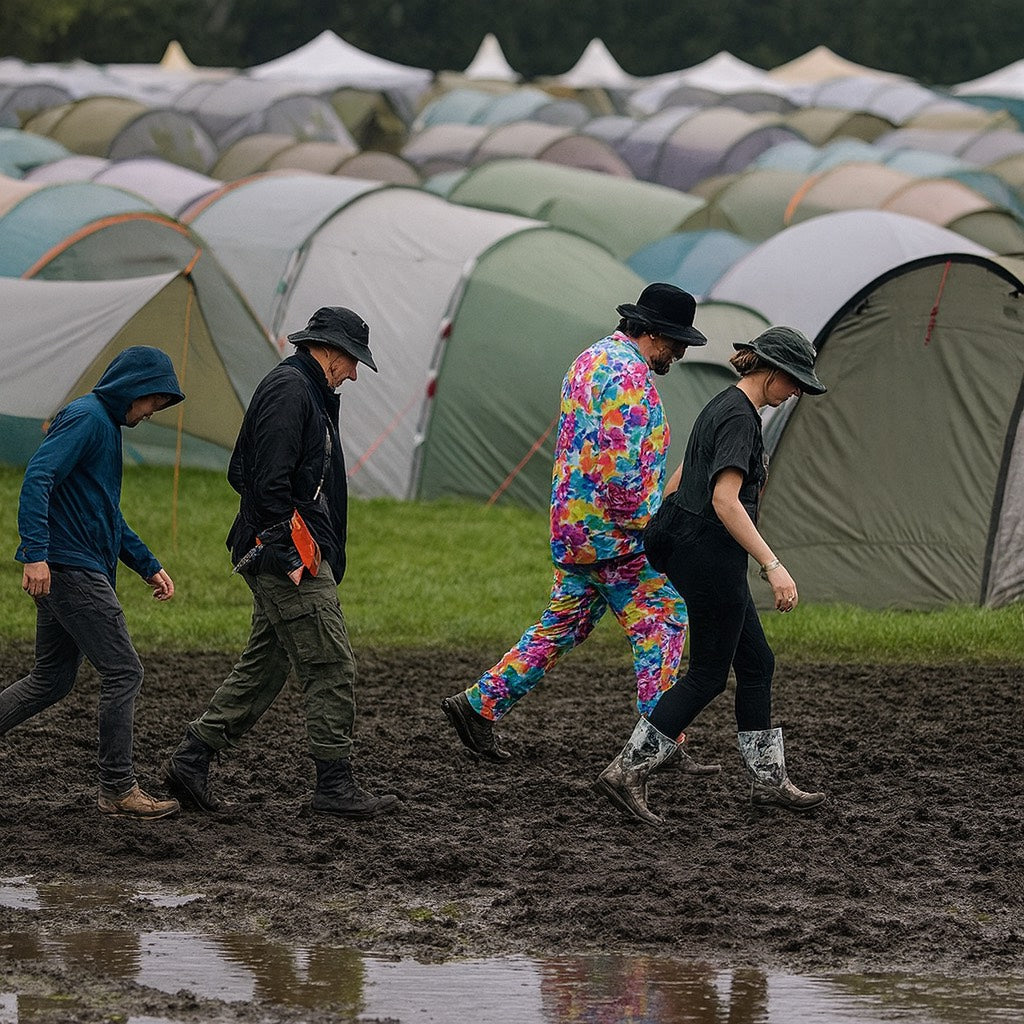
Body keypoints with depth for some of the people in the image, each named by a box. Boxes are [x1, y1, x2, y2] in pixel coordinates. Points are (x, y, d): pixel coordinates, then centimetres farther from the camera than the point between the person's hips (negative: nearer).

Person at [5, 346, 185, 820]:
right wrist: (36, 553, -30)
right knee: (123, 673, -7)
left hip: (74, 571, 10)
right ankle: (117, 790, -3)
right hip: (70, 568, -10)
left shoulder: (106, 424, 21)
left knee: (51, 680, 12)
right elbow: (38, 477, -23)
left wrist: (148, 566, 27)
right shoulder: (86, 417, -11)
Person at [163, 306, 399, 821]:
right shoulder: (290, 389, -13)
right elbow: (269, 482, -21)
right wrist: (288, 554, -22)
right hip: (289, 552, -11)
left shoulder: (300, 389, 20)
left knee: (264, 664, 12)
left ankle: (189, 760, 12)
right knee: (331, 666, -7)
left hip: (284, 553, 11)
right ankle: (334, 785, -4)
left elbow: (241, 474, 25)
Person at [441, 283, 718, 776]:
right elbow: (621, 462, -24)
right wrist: (640, 524, -16)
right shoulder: (629, 374, -17)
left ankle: (479, 704, 15)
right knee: (662, 626, -3)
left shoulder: (592, 359, 16)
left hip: (574, 527, 10)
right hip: (615, 532, -10)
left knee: (563, 624, 15)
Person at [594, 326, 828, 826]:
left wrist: (659, 535, 28)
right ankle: (627, 772, -4)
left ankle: (767, 779, 20)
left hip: (688, 549, 10)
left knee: (757, 663, 14)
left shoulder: (723, 407, 14)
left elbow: (677, 481, 21)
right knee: (707, 676, -3)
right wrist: (772, 565, -29)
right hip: (712, 556, -10)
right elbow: (725, 500, -27)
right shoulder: (739, 417, -18)